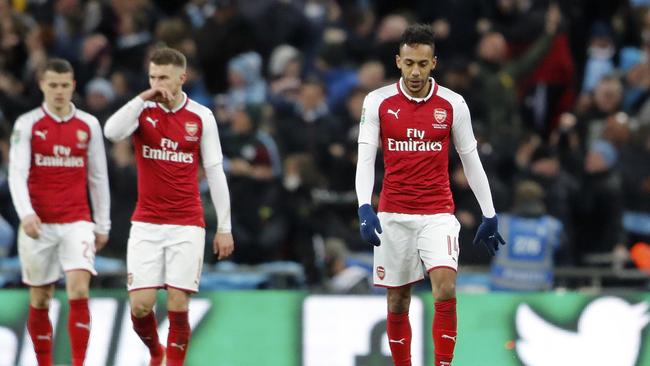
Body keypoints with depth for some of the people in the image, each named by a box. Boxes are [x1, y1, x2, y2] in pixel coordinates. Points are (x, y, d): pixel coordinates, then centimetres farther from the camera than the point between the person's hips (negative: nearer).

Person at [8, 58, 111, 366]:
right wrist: (26, 213, -24)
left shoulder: (89, 125, 6)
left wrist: (102, 225, 11)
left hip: (76, 221, 0)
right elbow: (17, 172, -9)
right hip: (38, 224, 0)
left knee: (79, 289, -16)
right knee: (39, 299, 6)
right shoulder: (27, 124, 0)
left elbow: (98, 177, 12)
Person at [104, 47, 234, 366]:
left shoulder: (201, 117, 0)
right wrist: (143, 98, -21)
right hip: (146, 223, 0)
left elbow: (215, 173, 3)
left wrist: (224, 227, 1)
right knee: (140, 304, -4)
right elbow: (112, 132, -22)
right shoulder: (143, 110, -1)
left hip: (187, 225, 0)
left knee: (178, 305, -6)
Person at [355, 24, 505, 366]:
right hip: (393, 215, 1)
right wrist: (365, 208, -19)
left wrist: (489, 215, 9)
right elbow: (365, 158, -5)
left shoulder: (453, 104, -1)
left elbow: (471, 161, 7)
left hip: (438, 213, -1)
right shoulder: (378, 102, -2)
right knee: (397, 301, 6)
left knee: (445, 290, -19)